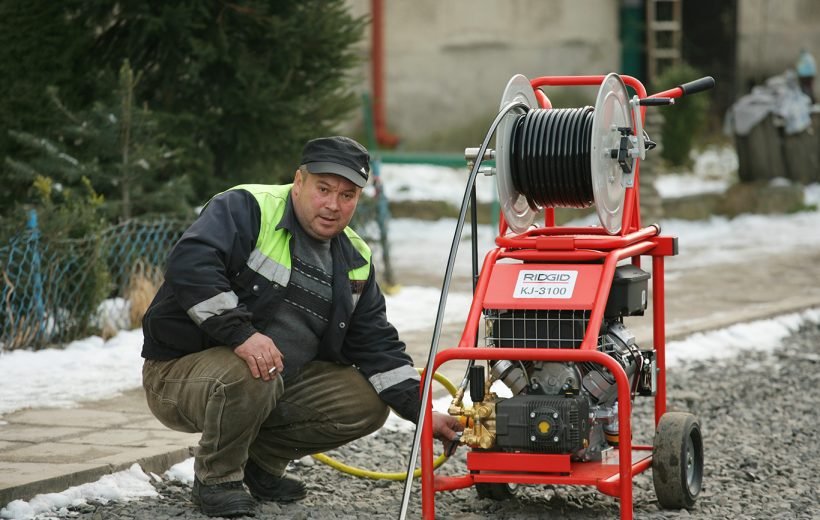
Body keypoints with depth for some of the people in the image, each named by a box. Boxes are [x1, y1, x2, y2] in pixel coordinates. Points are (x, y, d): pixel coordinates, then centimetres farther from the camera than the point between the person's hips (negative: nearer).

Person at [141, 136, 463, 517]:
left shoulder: (354, 261, 8)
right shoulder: (249, 208, -15)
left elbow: (377, 346, 8)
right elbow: (190, 263, -30)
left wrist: (421, 412, -4)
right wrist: (240, 333, -39)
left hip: (280, 382, 7)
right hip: (181, 371, -7)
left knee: (369, 403, -3)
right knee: (249, 375, -38)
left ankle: (260, 460, 12)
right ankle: (216, 478, -10)